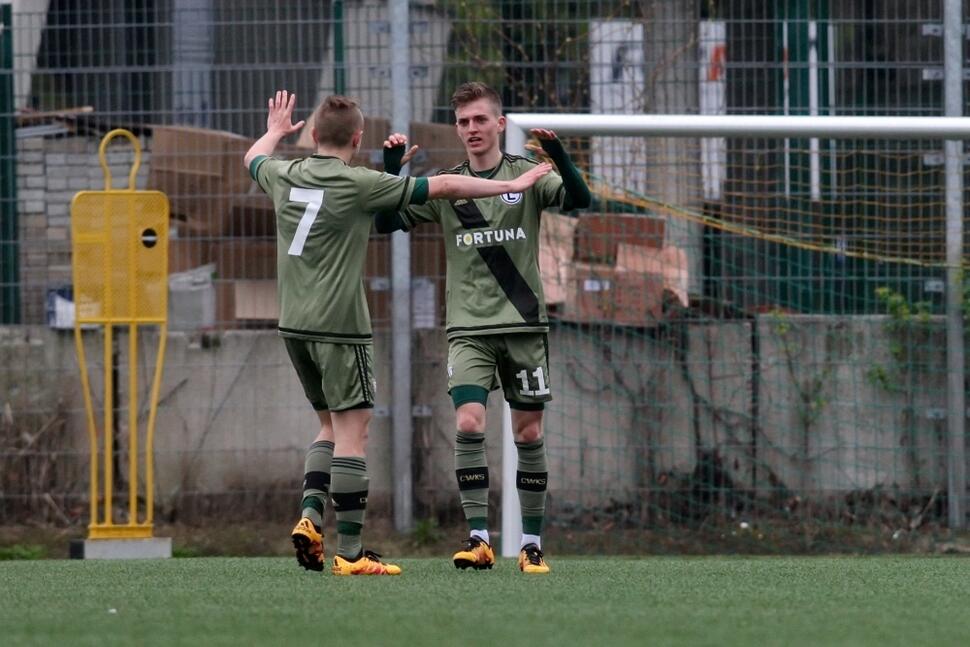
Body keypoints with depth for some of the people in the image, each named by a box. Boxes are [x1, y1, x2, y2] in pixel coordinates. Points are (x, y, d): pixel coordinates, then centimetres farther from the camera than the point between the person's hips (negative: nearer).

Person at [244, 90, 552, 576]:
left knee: (332, 425, 19)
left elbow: (253, 158, 31)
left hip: (294, 326, 7)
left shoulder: (285, 177, 5)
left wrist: (276, 131, 53)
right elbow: (441, 188, -9)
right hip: (338, 325, -7)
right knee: (352, 430, -4)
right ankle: (350, 552, -7)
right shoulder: (357, 184, -12)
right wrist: (510, 186, 1)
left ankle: (309, 514, 2)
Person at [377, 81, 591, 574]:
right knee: (468, 423, -16)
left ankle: (531, 542, 12)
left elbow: (578, 200, -15)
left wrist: (559, 158, -31)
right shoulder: (444, 186, 6)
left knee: (528, 432, 3)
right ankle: (478, 538, -13)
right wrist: (392, 171, -13)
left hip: (524, 325, 0)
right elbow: (387, 222, 1)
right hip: (468, 328, 0)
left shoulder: (527, 176, 1)